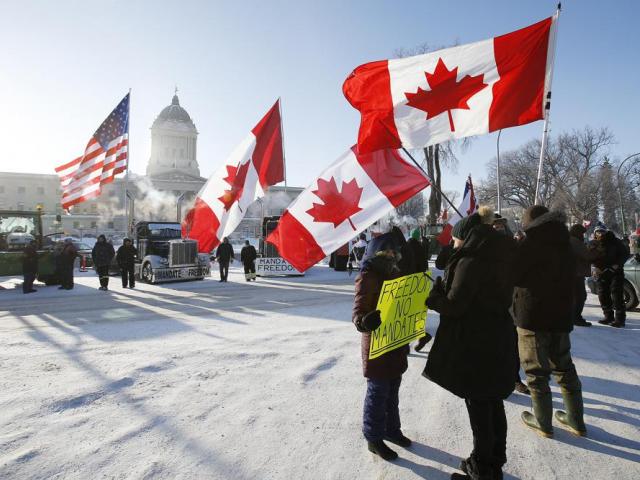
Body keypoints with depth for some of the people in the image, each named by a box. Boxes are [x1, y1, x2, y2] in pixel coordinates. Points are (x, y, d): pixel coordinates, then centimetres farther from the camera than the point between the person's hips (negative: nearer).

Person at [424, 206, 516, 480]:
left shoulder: (470, 260, -19)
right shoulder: (497, 258, 8)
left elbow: (454, 304, -20)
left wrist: (429, 296, -3)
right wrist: (442, 290, 8)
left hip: (475, 344, -8)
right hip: (498, 339, 9)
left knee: (478, 406, 6)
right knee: (493, 403, 19)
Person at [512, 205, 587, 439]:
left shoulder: (531, 242, -14)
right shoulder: (565, 244, 9)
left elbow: (514, 275, -14)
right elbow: (571, 277, 18)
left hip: (532, 316, -7)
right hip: (561, 315, 7)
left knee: (536, 370, 5)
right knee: (564, 367, 18)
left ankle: (543, 423, 15)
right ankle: (576, 420, 28)